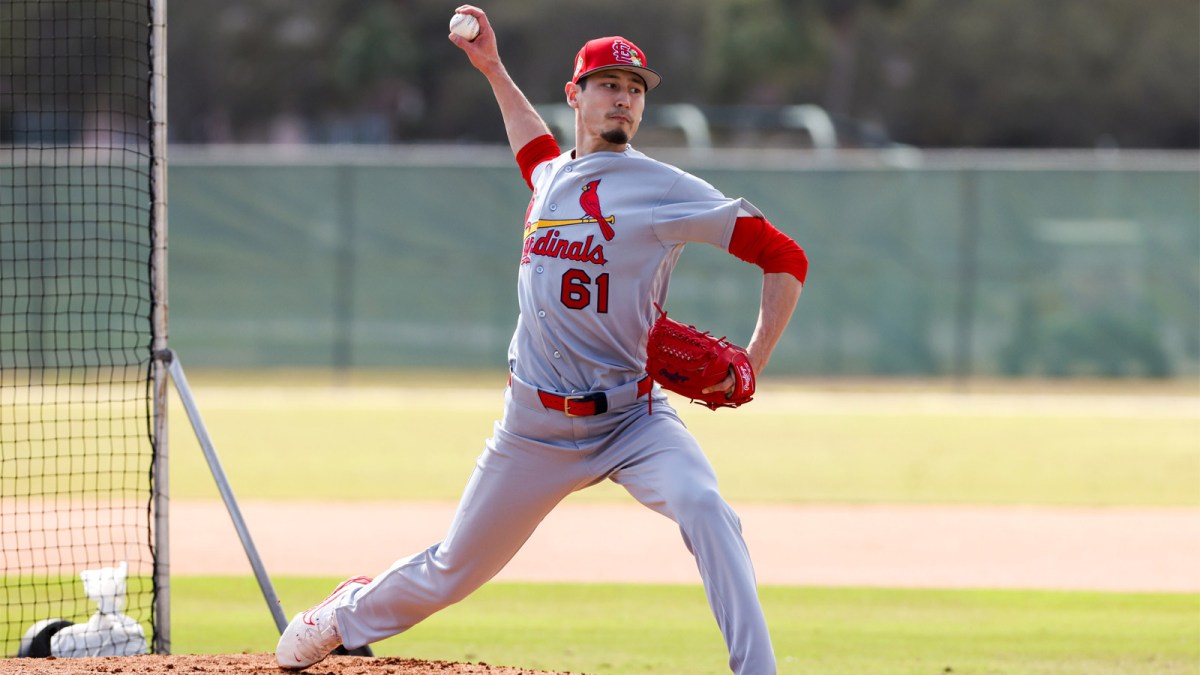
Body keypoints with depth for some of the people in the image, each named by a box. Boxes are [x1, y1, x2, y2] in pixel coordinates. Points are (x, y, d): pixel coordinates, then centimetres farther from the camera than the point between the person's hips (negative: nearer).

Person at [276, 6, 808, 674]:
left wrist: (752, 364, -18)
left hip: (633, 418, -4)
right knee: (454, 568, 14)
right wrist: (494, 71, 34)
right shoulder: (550, 176, 9)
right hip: (535, 428, 4)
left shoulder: (665, 191, -9)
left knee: (706, 511, -33)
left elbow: (786, 259, -10)